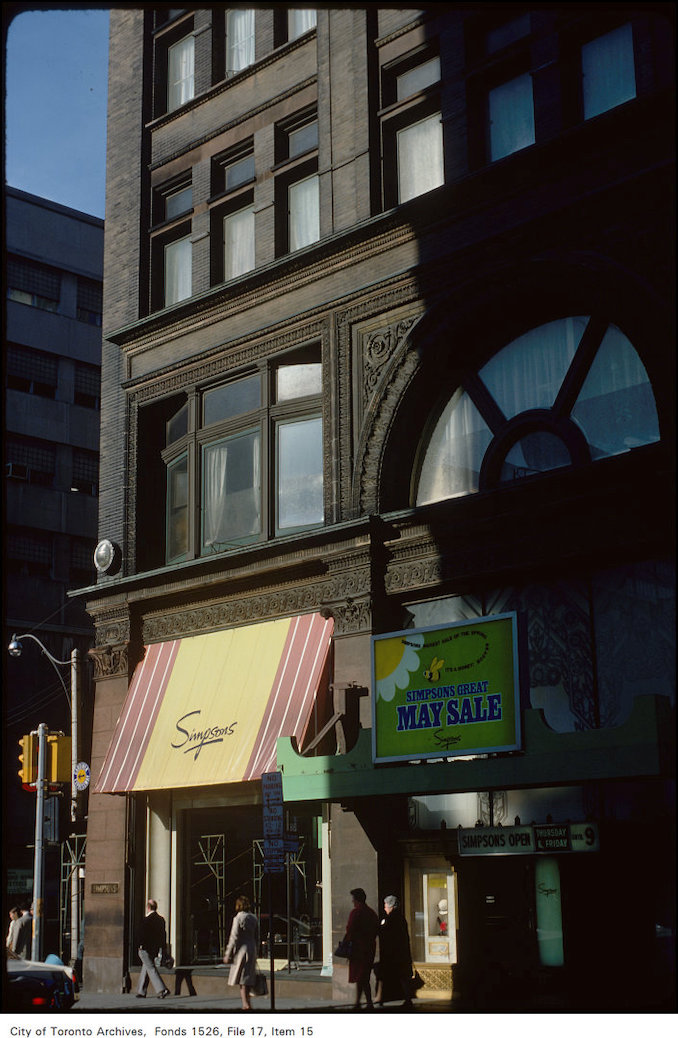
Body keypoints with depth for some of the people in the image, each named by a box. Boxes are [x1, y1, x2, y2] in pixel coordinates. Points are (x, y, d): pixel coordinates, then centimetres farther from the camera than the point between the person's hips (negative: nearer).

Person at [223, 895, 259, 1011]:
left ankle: (245, 1003, -13)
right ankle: (247, 1002, 21)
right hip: (252, 949, 6)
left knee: (242, 980, -2)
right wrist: (255, 953, 22)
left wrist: (228, 954, -7)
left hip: (242, 949, -6)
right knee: (249, 977, 14)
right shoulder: (254, 918, 9)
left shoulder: (238, 918, -10)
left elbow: (234, 938, -12)